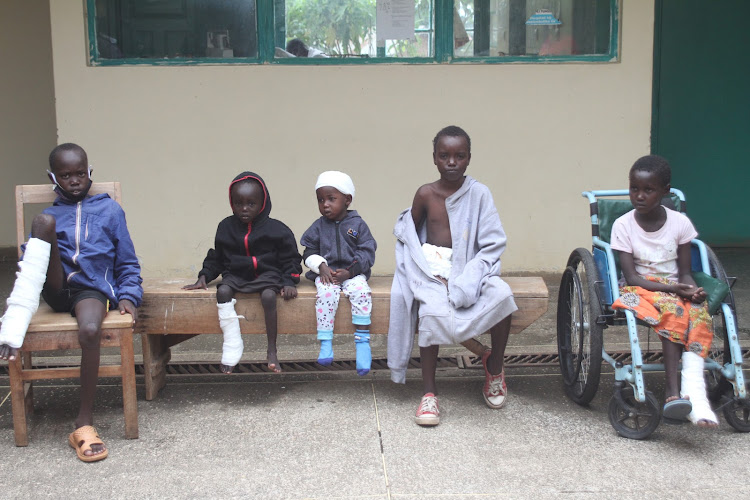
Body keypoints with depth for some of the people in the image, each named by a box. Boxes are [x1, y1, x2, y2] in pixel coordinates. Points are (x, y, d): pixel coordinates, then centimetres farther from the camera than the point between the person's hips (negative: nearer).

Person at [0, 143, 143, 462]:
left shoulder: (109, 210, 17)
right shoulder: (50, 214, 21)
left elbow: (127, 263, 16)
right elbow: (29, 260, 22)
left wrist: (128, 296, -1)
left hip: (92, 289, -1)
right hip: (56, 289, 2)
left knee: (90, 331, -38)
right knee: (42, 221, -24)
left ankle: (84, 422, -23)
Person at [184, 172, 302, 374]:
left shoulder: (276, 229, -1)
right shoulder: (226, 227, 9)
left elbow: (290, 259, 2)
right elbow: (216, 258, 18)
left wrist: (289, 282, -12)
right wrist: (203, 277, 6)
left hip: (267, 274, -3)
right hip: (236, 275, 3)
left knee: (268, 295, -34)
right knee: (222, 291, -28)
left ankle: (272, 351, -24)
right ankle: (232, 345, -24)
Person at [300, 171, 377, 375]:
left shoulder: (358, 224, 4)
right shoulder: (318, 226, 10)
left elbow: (367, 252, 0)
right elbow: (309, 252, 12)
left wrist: (349, 271, -12)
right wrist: (321, 266, -8)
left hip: (353, 273, -1)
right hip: (326, 273, 1)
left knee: (361, 292, -31)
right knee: (326, 293, -31)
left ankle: (362, 342, -26)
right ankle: (326, 344, -30)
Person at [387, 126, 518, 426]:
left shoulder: (479, 193, -3)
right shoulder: (426, 194, -1)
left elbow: (492, 245, -6)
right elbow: (410, 236, 11)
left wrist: (463, 282, -17)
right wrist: (432, 274, -4)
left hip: (470, 268, 1)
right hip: (432, 269, 0)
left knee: (501, 295, -29)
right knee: (433, 311, -32)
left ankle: (494, 366, -1)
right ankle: (429, 393, -18)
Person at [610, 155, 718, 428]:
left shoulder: (680, 223, 2)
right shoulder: (623, 225, -4)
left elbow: (684, 272, 3)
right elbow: (631, 277, -10)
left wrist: (692, 288, -20)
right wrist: (672, 288, -22)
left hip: (676, 289, 2)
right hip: (640, 290, -2)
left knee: (698, 310, -32)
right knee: (673, 311, -35)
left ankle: (693, 390, -45)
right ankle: (674, 390, -40)